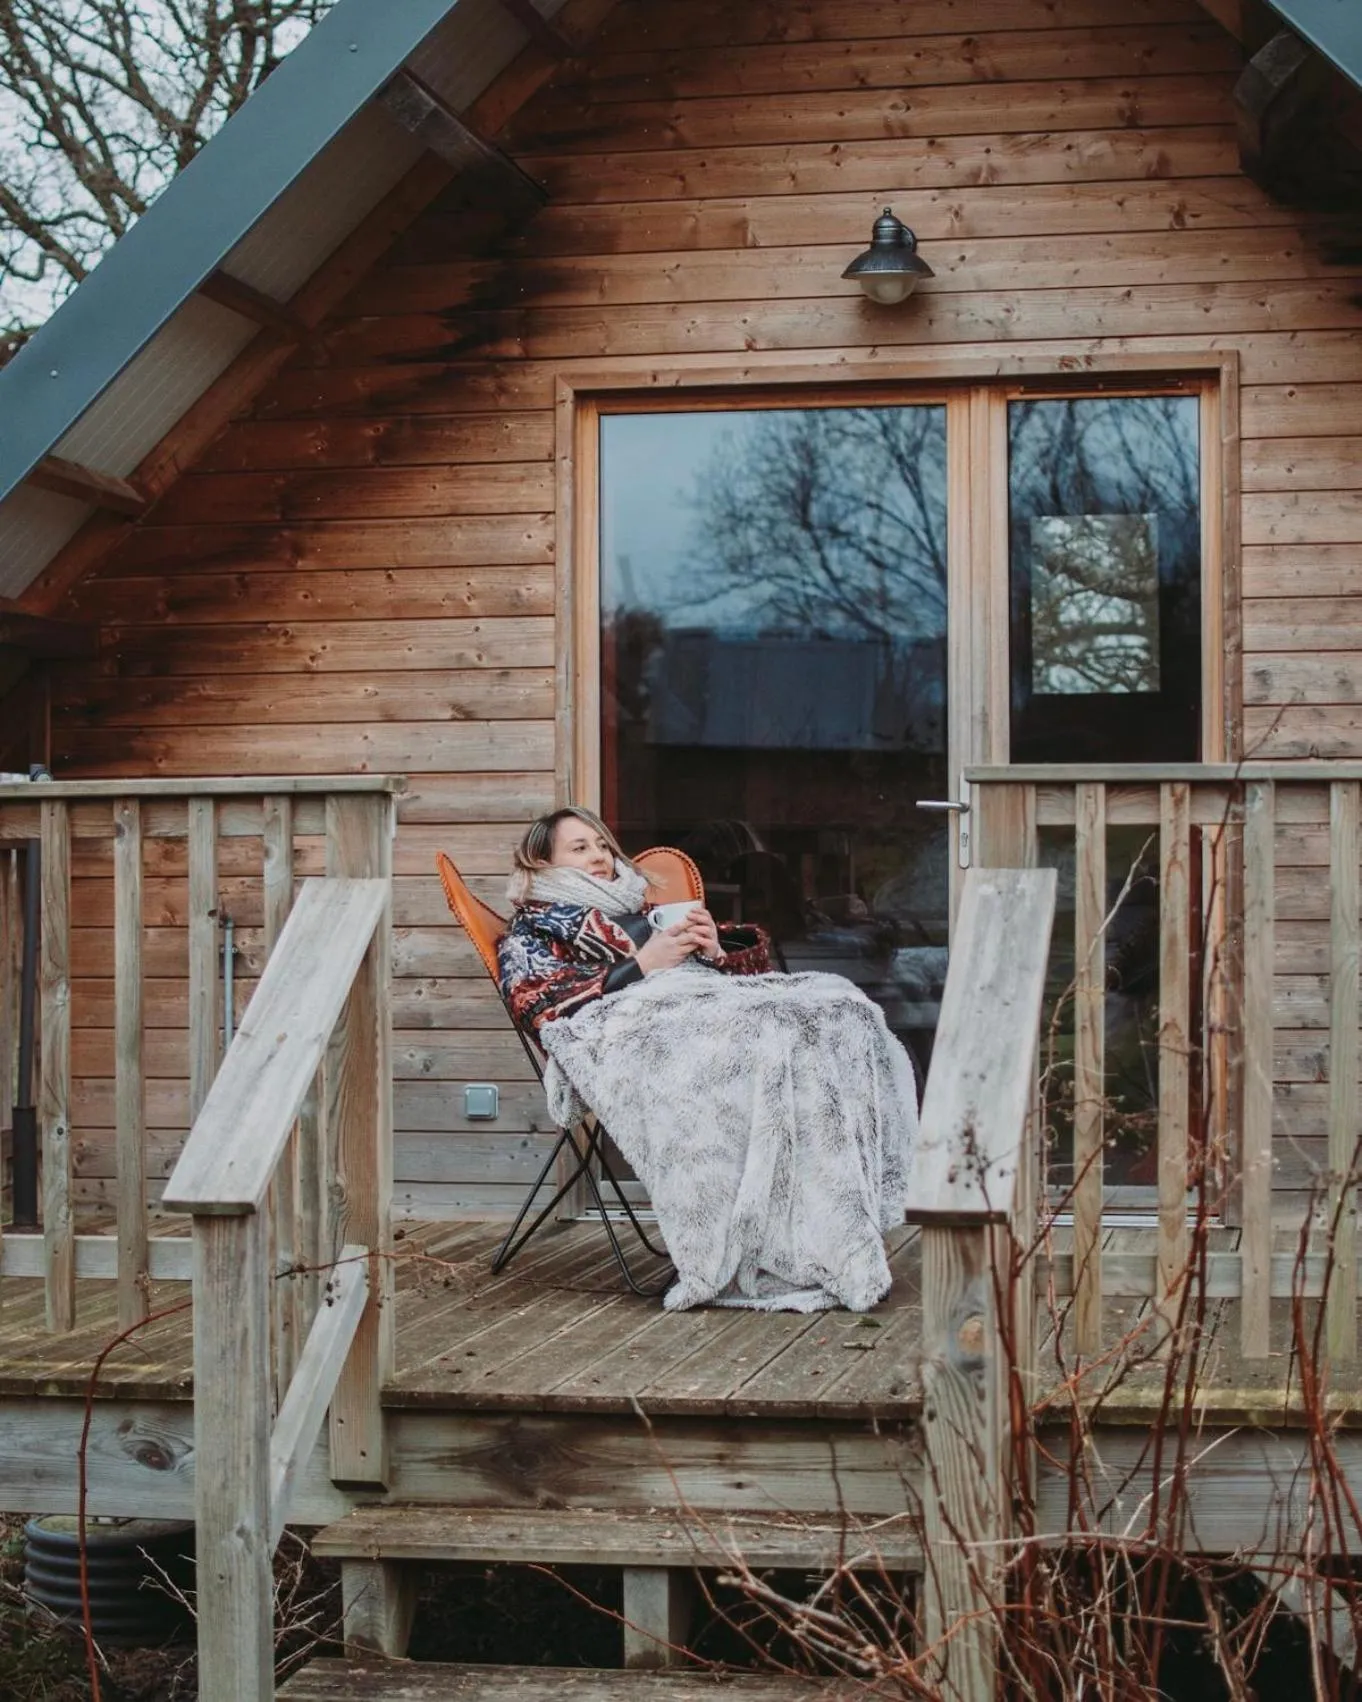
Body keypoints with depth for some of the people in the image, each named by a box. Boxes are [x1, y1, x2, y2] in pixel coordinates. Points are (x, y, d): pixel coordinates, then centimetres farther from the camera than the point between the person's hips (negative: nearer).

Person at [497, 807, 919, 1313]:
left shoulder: (644, 909, 39)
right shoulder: (531, 929, 23)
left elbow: (756, 959, 32)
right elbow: (545, 1006, 0)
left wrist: (714, 948, 9)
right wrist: (642, 964, -4)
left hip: (715, 998, 6)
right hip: (631, 1021, -6)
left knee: (837, 1008, -25)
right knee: (755, 1042, -38)